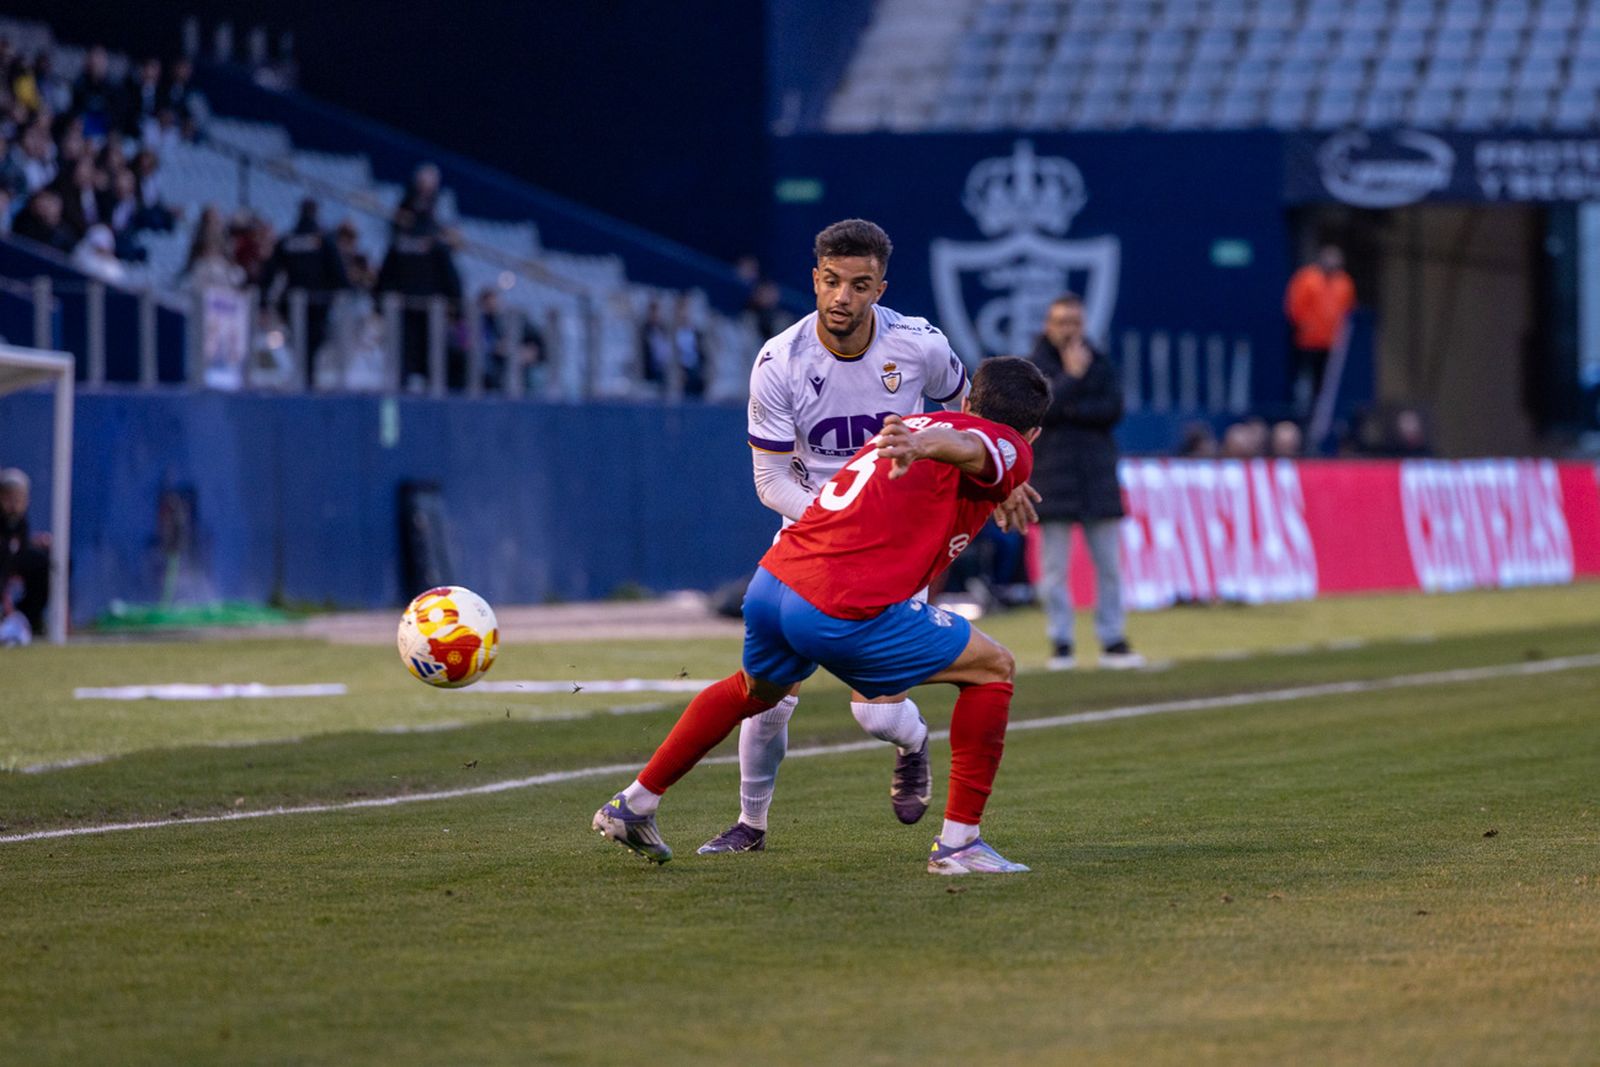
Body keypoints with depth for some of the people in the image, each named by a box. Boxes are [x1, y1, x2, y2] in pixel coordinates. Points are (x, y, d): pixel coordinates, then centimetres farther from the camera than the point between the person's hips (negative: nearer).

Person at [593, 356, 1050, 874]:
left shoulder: (918, 420, 25)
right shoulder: (1009, 450, 3)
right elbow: (969, 448, -21)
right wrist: (923, 446, -40)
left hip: (771, 579, 8)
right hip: (847, 610, -8)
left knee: (760, 688, 37)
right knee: (993, 669, 9)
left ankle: (632, 806, 45)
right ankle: (958, 841, 7)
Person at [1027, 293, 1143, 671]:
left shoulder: (1098, 363, 11)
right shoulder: (1034, 366, 3)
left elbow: (1114, 409, -1)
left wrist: (1071, 411, -12)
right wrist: (1072, 376, -14)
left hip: (1098, 476, 3)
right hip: (1053, 479, -3)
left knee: (1108, 564, 3)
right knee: (1054, 567, -2)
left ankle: (1112, 641, 8)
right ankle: (1061, 644, 3)